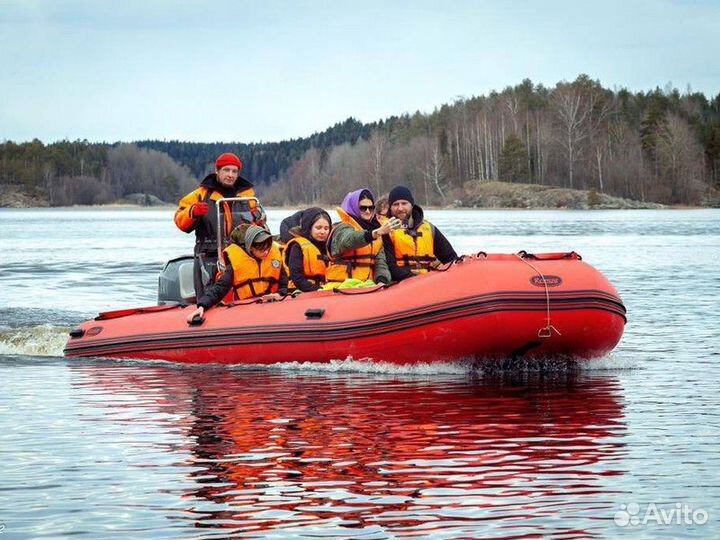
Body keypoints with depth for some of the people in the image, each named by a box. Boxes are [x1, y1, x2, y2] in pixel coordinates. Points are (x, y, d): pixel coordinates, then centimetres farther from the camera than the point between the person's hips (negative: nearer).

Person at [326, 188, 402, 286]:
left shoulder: (374, 228, 18)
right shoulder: (342, 229, -3)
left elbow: (380, 261, 10)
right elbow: (349, 241, -27)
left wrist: (382, 280, -11)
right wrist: (377, 232, -43)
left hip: (366, 287, 6)